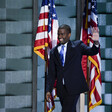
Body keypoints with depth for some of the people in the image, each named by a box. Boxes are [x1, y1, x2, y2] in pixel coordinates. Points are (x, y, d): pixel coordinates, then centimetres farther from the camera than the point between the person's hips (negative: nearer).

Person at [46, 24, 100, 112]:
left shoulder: (77, 46, 3)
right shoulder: (53, 52, 11)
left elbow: (91, 51, -11)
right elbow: (52, 73, 9)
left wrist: (96, 43, -33)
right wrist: (48, 90, 2)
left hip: (74, 87, -4)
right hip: (61, 88, 4)